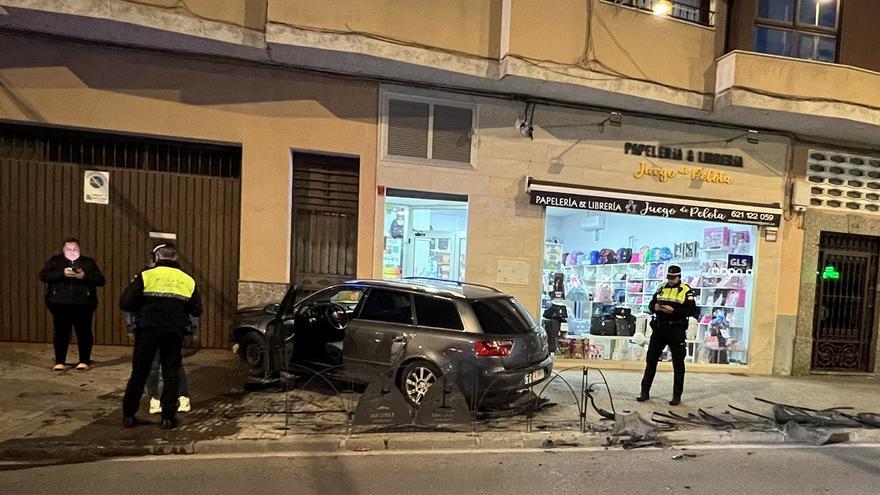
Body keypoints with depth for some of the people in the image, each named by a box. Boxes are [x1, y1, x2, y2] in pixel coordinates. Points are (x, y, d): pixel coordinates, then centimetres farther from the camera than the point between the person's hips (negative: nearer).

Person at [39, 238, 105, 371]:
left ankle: (84, 361, 10)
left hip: (83, 304, 0)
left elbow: (101, 280, 3)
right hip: (60, 303, 1)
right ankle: (59, 362, 17)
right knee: (61, 332, 5)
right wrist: (63, 273, -18)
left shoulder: (89, 262, 9)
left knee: (84, 332, 1)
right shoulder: (54, 261, 10)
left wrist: (84, 276, -15)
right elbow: (43, 276, -4)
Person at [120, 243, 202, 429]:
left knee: (139, 372, 13)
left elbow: (125, 304, -7)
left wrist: (141, 308, 12)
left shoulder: (146, 275, -3)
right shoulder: (188, 280, 4)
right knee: (171, 373, 10)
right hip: (175, 332, 1)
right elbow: (197, 310, 4)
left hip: (148, 329, -1)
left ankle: (128, 415, 22)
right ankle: (168, 417, 11)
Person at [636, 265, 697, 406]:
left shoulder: (686, 291, -4)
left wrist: (673, 310, -23)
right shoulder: (661, 289, 10)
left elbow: (692, 310, -12)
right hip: (659, 329, 5)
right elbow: (650, 305, 12)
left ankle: (677, 395, 17)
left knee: (678, 364, 6)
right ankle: (645, 392, 16)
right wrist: (654, 307, -11)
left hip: (676, 331, -4)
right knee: (651, 360, 7)